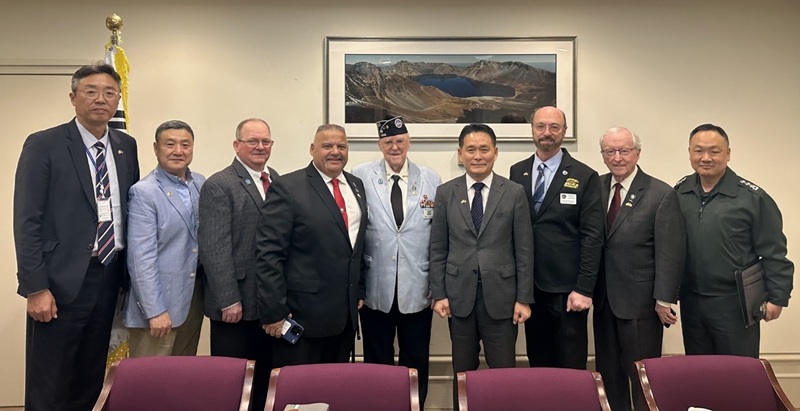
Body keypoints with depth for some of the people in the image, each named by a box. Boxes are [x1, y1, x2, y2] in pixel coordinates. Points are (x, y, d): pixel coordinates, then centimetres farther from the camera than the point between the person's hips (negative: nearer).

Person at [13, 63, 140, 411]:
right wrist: (35, 287, -14)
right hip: (63, 280, -4)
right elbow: (26, 221, -9)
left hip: (109, 277, 5)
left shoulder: (126, 146, 9)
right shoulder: (43, 145, -6)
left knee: (91, 382, 15)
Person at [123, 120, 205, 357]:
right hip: (159, 304, -6)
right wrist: (155, 311, -19)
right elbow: (142, 258, -16)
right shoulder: (143, 193, -12)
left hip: (195, 299, 6)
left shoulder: (202, 185, 7)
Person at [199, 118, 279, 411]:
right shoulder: (218, 186, -9)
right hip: (236, 302, -6)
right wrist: (229, 300, -18)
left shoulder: (277, 180, 10)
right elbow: (214, 248, -15)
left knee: (266, 370, 17)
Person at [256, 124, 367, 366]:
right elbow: (269, 253, -14)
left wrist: (359, 291, 13)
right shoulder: (288, 188, -10)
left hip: (346, 314, 6)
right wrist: (274, 311, -16)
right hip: (301, 314, -6)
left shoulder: (357, 186, 10)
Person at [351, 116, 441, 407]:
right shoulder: (361, 177, -2)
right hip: (375, 290, -1)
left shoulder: (431, 180, 3)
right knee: (377, 365, 14)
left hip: (417, 290, 1)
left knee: (416, 365, 14)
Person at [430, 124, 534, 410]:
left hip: (500, 294, -1)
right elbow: (438, 249, 4)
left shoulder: (515, 193, 0)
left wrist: (524, 298, -3)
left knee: (503, 371, 6)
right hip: (459, 294, 1)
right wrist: (438, 294, -1)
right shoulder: (445, 193, 3)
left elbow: (524, 250, 0)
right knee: (463, 370, 13)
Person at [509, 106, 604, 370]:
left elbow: (592, 237, -7)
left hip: (567, 290, -3)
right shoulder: (517, 173, 7)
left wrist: (584, 289, -11)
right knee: (538, 364, 15)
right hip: (529, 288, 3)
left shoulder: (585, 177, -4)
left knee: (571, 368, 6)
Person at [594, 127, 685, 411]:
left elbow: (670, 254, -10)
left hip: (641, 301, -4)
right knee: (608, 373, 14)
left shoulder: (662, 194, -8)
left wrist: (664, 300, -12)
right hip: (604, 299, 5)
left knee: (642, 376, 7)